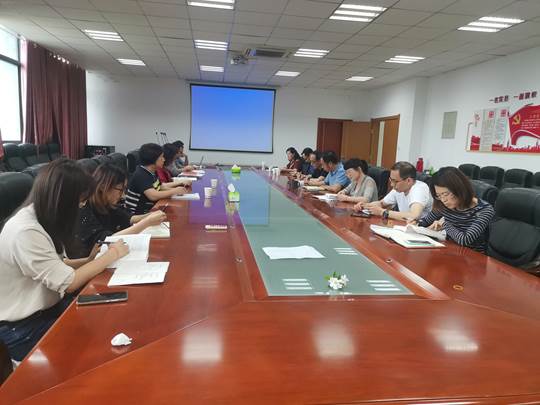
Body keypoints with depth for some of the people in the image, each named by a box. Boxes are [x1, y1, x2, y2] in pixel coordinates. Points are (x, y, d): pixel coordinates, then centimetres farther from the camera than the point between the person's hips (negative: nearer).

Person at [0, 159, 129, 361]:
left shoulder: (40, 218, 1)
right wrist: (111, 254, -15)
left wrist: (89, 260, -4)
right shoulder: (25, 231, -27)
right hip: (24, 327, -7)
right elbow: (68, 283, -24)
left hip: (47, 306, 8)